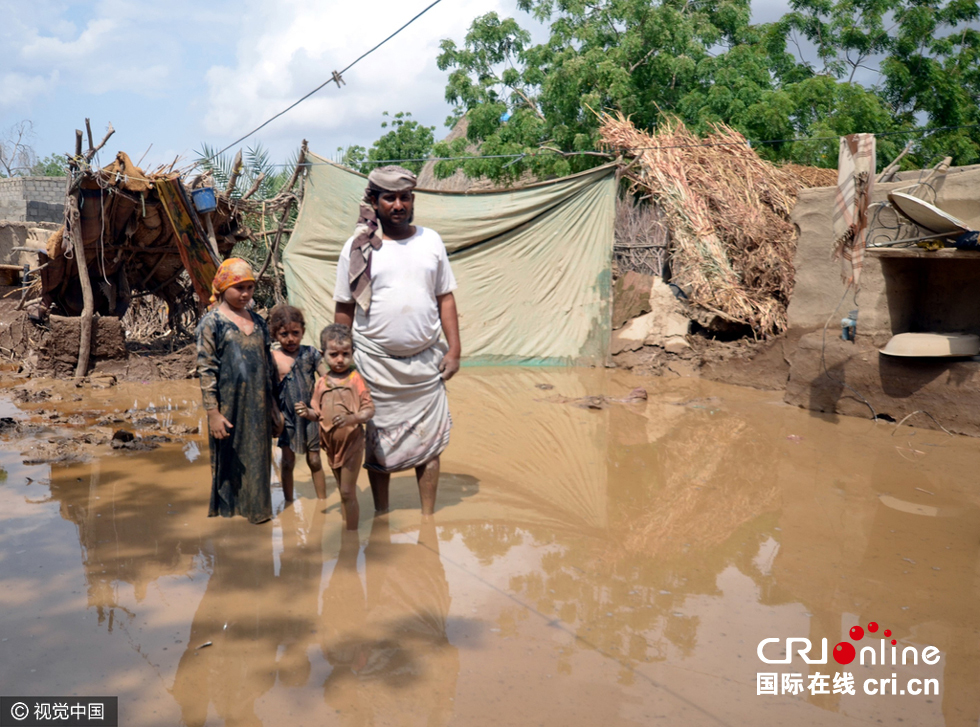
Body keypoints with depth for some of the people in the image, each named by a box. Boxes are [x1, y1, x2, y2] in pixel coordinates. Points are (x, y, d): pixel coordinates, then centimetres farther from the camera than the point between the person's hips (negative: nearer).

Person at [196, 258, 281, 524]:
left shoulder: (257, 322, 11)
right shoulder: (212, 322, -6)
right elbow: (205, 370, -10)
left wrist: (272, 404, 16)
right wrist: (213, 413, -14)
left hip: (258, 407, 5)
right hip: (229, 409, -5)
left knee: (258, 460, 10)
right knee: (230, 462, 4)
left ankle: (257, 510, 24)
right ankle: (227, 514, 19)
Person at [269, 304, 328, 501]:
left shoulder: (310, 354, -5)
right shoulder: (272, 358, -6)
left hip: (310, 414, 0)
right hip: (287, 417, 0)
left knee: (314, 461, 9)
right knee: (288, 461, 11)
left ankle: (322, 502, 23)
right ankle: (289, 503, 27)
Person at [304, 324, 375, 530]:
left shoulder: (355, 379, -10)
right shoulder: (321, 383, 3)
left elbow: (369, 409, -13)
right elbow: (319, 413, 11)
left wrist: (352, 418, -30)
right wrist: (307, 413, -10)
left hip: (351, 443, -5)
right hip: (331, 444, 5)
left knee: (348, 493, -4)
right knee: (343, 492, 18)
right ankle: (345, 530, 31)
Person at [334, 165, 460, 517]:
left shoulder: (430, 240, 6)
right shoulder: (357, 248, 0)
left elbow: (445, 298, 8)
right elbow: (344, 309, 2)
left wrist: (454, 349, 1)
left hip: (425, 361, 2)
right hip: (376, 364, -1)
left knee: (429, 440, 5)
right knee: (378, 443, 8)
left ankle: (428, 518, 18)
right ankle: (381, 516, 25)